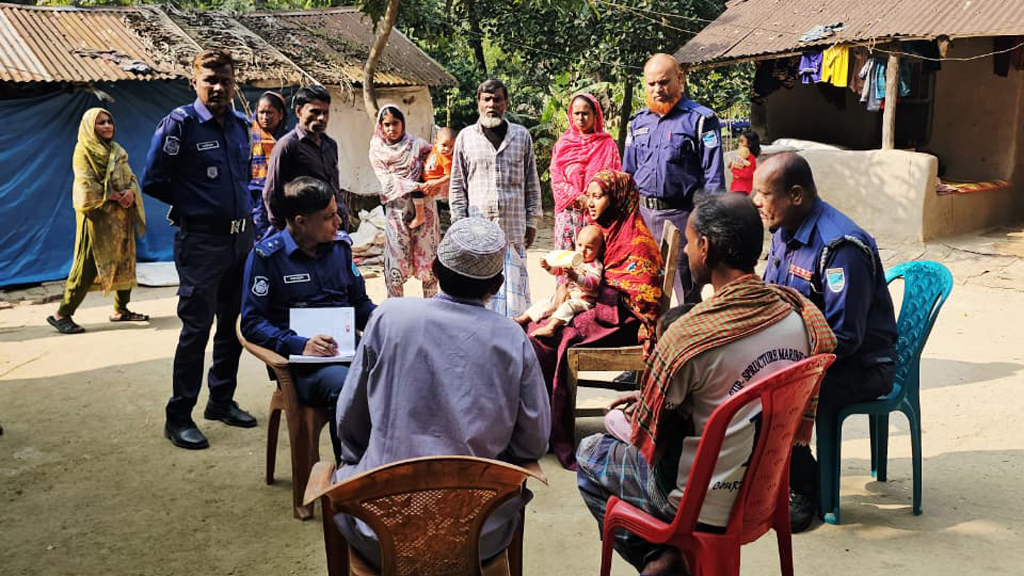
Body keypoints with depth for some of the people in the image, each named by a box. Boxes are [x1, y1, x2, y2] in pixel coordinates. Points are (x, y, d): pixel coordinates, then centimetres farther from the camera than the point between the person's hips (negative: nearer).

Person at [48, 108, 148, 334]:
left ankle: (121, 309, 19)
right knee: (88, 264, -9)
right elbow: (87, 185, -14)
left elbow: (131, 177, 11)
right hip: (97, 215, -7)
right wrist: (114, 196, -16)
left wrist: (130, 191, -10)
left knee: (124, 260, 8)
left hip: (120, 215, 7)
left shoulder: (116, 150, 17)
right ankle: (62, 314, -3)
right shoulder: (84, 150, -4)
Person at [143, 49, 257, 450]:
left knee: (233, 323, 13)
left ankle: (222, 401, 27)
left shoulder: (240, 125, 10)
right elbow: (153, 181, -7)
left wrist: (242, 206, 9)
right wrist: (191, 205, 2)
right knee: (197, 327, -5)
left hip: (241, 237, 7)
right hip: (201, 240, -6)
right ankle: (179, 417, 6)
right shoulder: (179, 123, -9)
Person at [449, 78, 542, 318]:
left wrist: (532, 222, 6)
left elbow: (532, 183, 10)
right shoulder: (466, 137, 8)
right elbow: (457, 186, 8)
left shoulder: (522, 135, 9)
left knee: (514, 286, 1)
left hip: (513, 228, 0)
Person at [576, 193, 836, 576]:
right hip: (766, 487, 6)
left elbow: (644, 433, -12)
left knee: (589, 454, 18)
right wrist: (651, 399, 13)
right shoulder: (798, 314, -7)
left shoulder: (690, 336, -27)